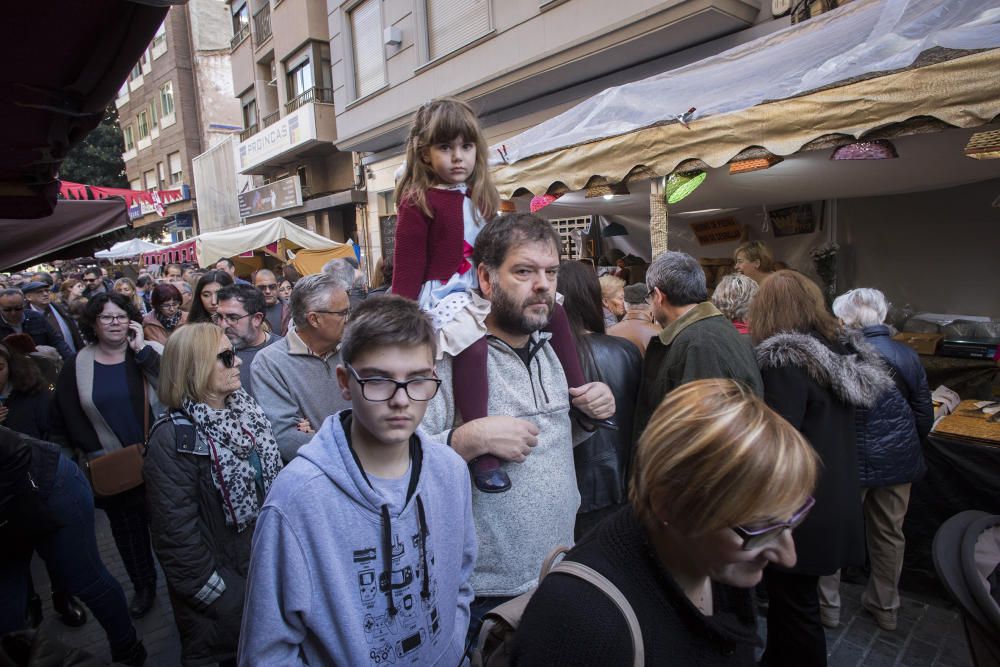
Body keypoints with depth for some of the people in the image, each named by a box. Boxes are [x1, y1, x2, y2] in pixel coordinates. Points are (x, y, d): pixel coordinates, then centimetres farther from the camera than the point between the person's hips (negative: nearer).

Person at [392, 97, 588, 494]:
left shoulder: (480, 197, 12)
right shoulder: (417, 203, -9)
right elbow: (407, 271, -11)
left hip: (483, 291, 8)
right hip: (442, 297, -8)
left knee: (553, 309, 1)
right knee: (472, 344, -37)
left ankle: (581, 395, 9)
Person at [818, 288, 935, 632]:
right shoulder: (907, 356, -5)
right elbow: (925, 416, 3)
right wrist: (907, 449, 19)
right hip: (897, 461, 4)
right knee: (889, 533, 18)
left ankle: (827, 605, 23)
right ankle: (885, 607, 34)